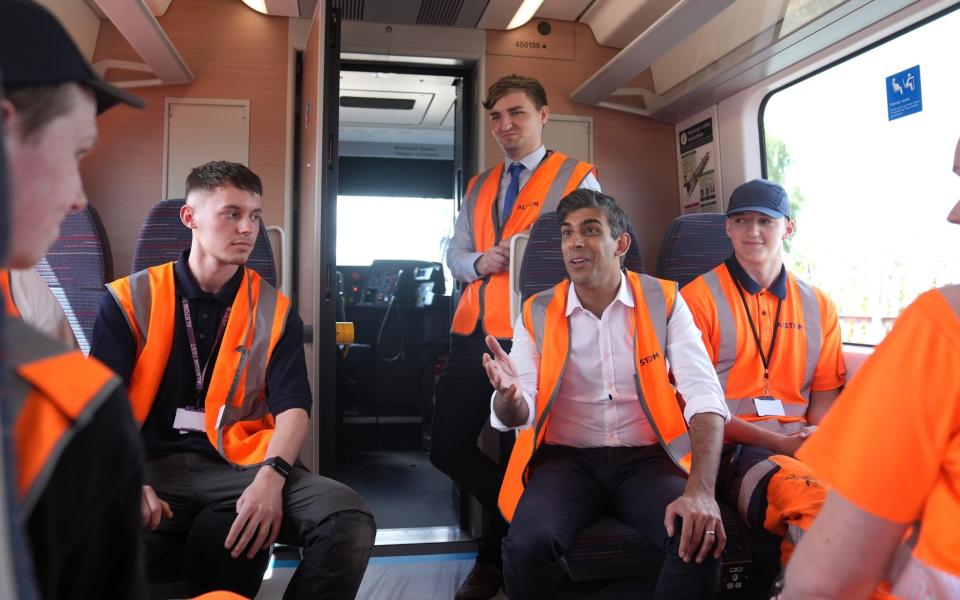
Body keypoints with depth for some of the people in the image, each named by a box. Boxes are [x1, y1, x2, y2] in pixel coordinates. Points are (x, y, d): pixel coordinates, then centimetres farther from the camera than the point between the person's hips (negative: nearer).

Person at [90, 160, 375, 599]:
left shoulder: (274, 311, 8)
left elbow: (292, 407, -1)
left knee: (348, 519, -24)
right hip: (154, 465, -1)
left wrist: (270, 476, -22)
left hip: (242, 466, 2)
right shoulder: (130, 300, 6)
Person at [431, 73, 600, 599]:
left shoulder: (577, 180, 1)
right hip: (473, 335, 6)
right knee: (448, 448, 10)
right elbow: (454, 254, 14)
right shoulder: (479, 187, 19)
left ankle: (496, 556, 30)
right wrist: (480, 262, -7)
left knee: (517, 456, 5)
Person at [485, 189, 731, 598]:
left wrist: (701, 490, -24)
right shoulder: (537, 315, 3)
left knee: (699, 541, -28)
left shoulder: (663, 302, 1)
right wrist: (510, 396, -30)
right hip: (567, 459, 0)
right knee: (528, 544, -28)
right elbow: (517, 418, -4)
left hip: (646, 458, 0)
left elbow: (704, 396, -9)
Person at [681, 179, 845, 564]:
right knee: (811, 495, -35)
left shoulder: (818, 306, 18)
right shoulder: (699, 298, 3)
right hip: (734, 446, -4)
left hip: (803, 447, 5)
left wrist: (817, 439, -6)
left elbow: (824, 393, 17)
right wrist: (778, 442, -11)